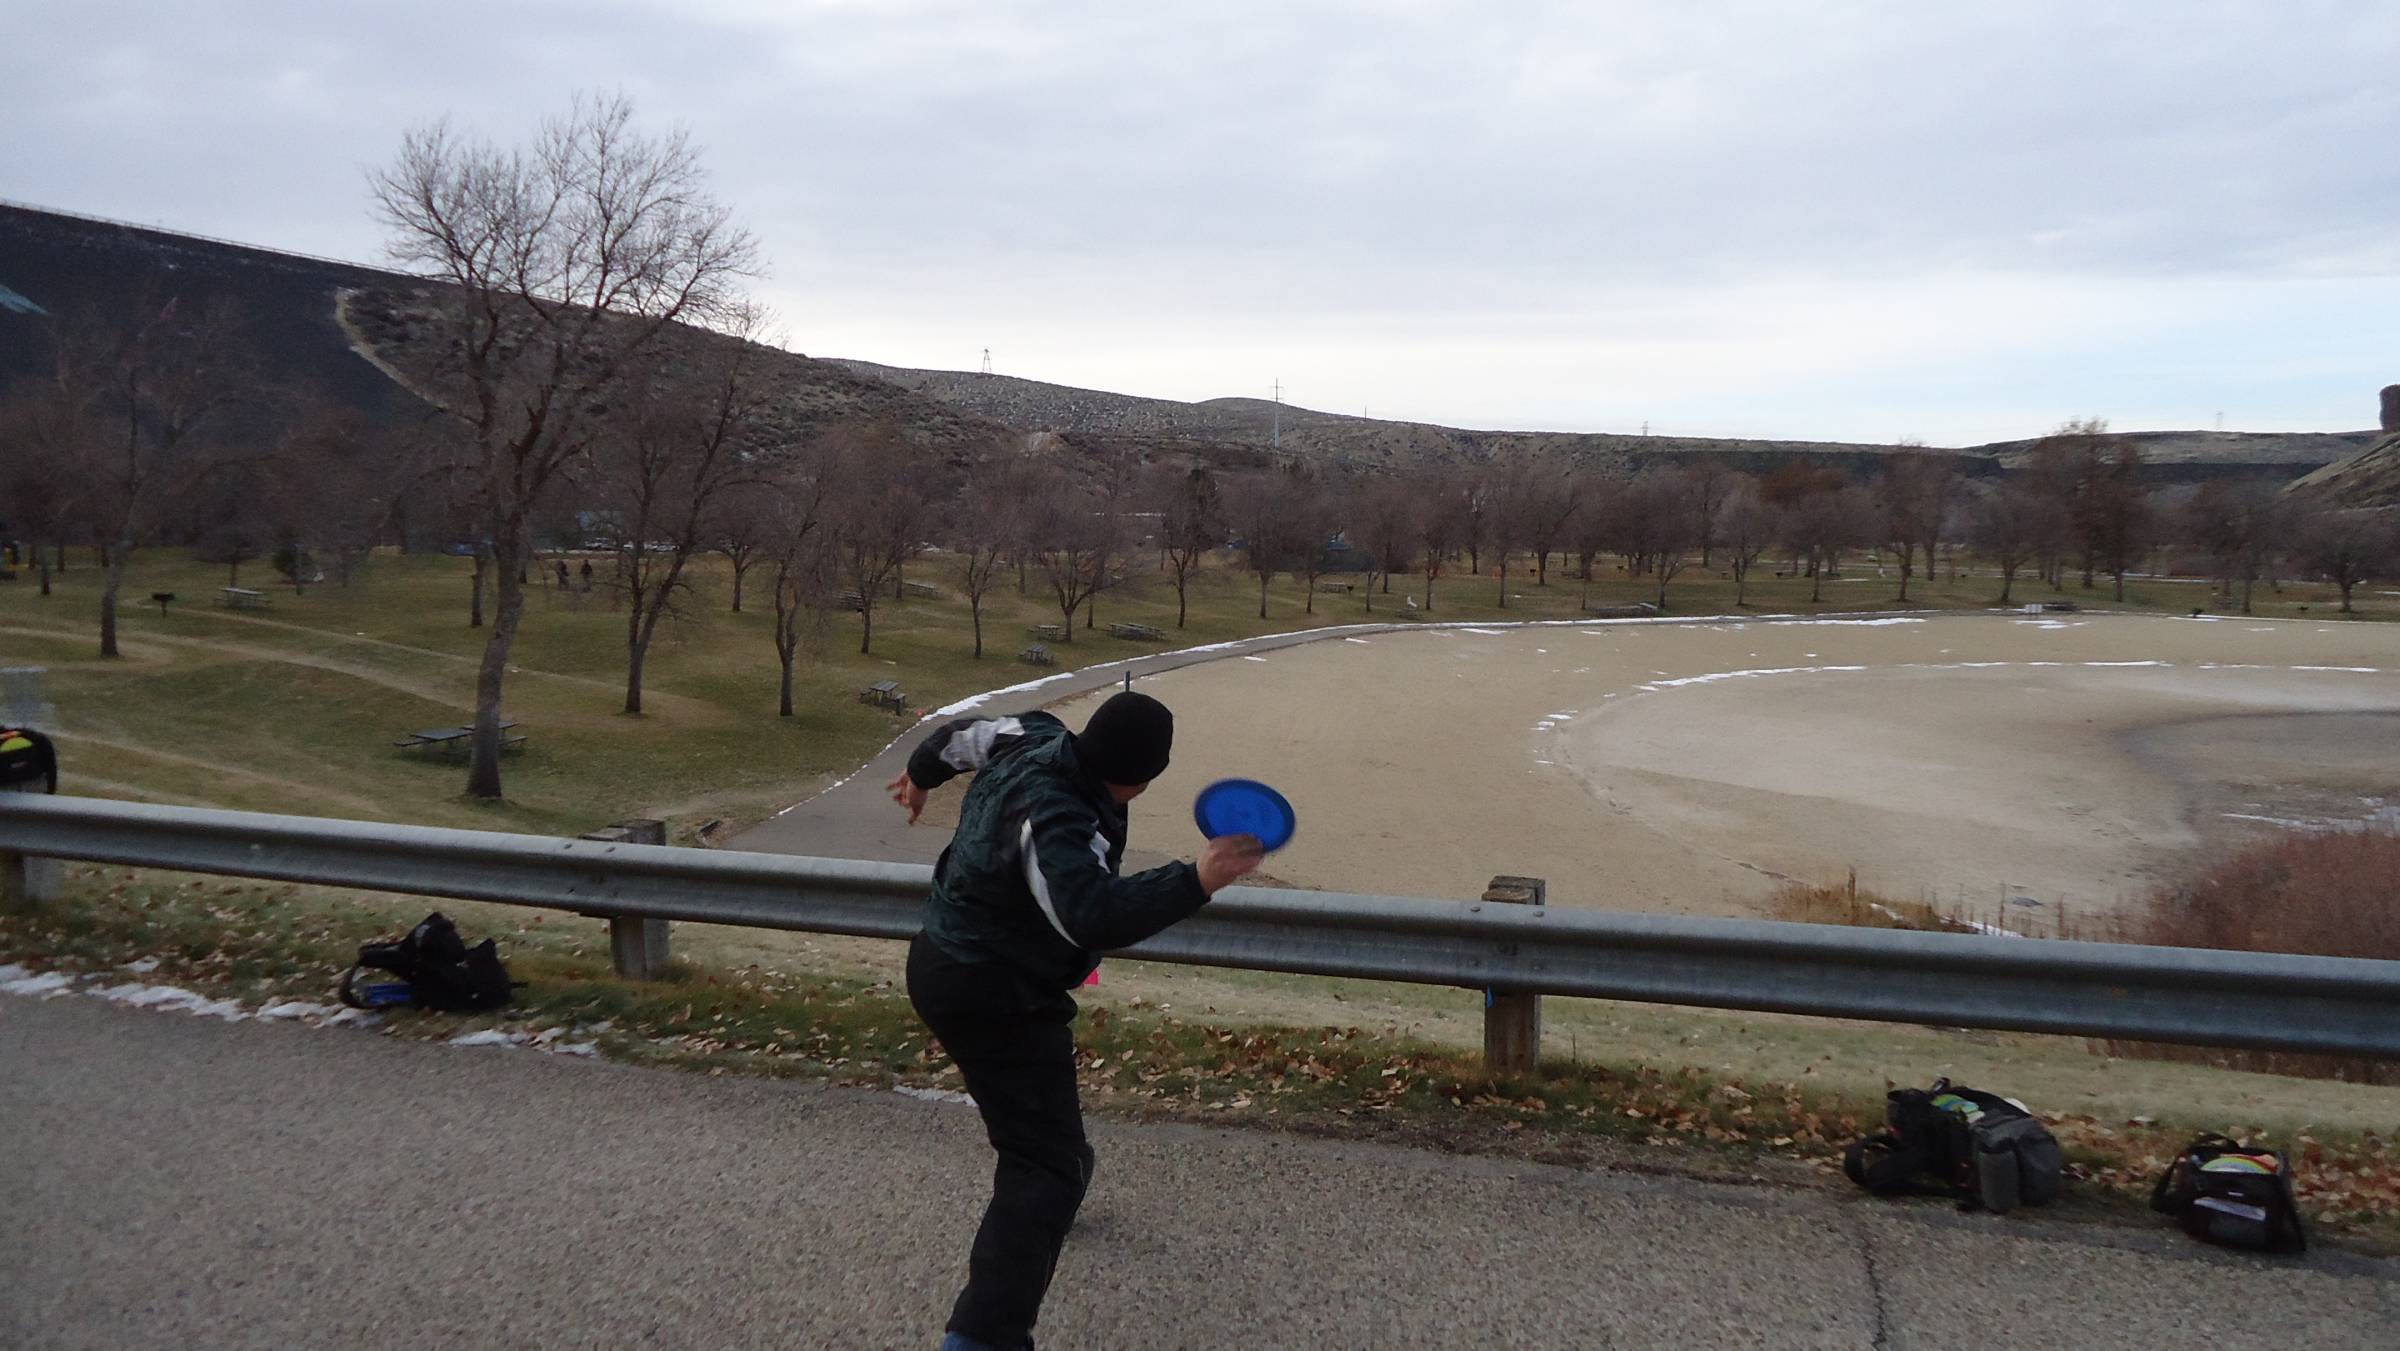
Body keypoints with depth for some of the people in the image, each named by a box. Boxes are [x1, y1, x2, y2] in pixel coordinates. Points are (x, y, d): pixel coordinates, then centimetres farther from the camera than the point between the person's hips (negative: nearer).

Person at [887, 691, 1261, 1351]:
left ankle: (1051, 1178, 64)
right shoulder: (1056, 823, -35)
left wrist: (921, 773, 34)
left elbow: (963, 734, 13)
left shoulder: (1035, 739, -7)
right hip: (992, 1000, -11)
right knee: (1049, 1170, -12)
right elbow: (1097, 918, -45)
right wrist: (1195, 881, -49)